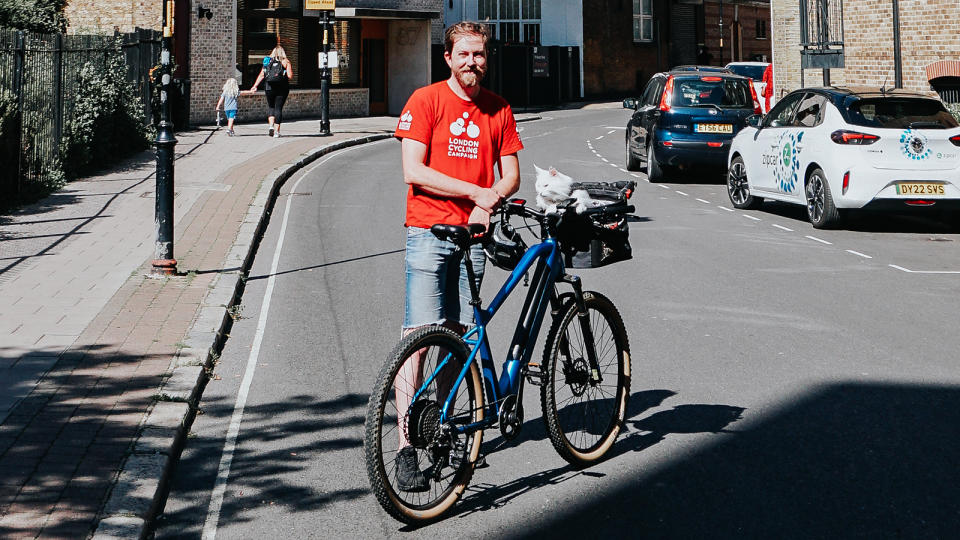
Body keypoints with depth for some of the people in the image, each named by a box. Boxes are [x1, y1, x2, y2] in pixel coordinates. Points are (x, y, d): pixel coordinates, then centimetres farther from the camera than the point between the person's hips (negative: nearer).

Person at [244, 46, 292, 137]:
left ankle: (271, 125, -3)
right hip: (282, 87, -2)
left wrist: (254, 86, 2)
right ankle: (276, 131, 1)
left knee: (270, 106, 18)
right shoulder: (285, 61, 3)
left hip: (270, 87, 2)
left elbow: (261, 75, 3)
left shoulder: (268, 61, 11)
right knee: (278, 108, 4)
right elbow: (289, 75, -8)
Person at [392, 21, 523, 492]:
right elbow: (413, 170, -11)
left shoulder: (498, 109, 11)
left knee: (456, 336, 8)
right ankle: (406, 447, -10)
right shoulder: (425, 101, -3)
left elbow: (511, 174, 11)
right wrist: (474, 191, -15)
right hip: (428, 231, -4)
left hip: (473, 233, 4)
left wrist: (491, 200, -10)